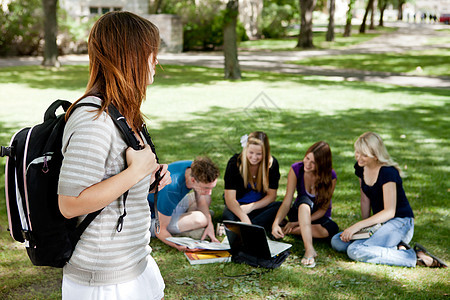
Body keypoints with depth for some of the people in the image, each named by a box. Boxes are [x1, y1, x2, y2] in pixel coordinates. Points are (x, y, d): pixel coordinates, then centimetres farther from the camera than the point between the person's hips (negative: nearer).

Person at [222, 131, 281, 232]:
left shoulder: (272, 163, -10)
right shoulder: (235, 162, -17)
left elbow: (271, 195, -4)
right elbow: (230, 198, -21)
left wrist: (251, 207, -19)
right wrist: (244, 218, -38)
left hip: (260, 205, 3)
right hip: (237, 206, -2)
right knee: (228, 217, -37)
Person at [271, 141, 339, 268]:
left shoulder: (331, 177, -20)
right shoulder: (296, 169, -17)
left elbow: (323, 209, -15)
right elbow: (287, 202, -19)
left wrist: (297, 223, -25)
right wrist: (276, 223, -37)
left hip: (318, 217, 1)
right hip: (299, 211, 0)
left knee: (332, 229, -35)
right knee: (305, 200, -37)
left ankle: (287, 230, -23)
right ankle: (309, 249, -48)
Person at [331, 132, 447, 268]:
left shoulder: (388, 172, -21)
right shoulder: (360, 168, 3)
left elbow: (389, 212, -23)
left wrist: (358, 226, -23)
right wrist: (364, 225, 2)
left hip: (400, 222, -9)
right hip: (379, 222, 9)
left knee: (355, 251, -27)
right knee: (336, 241, -6)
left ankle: (415, 257, -21)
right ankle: (396, 249, -10)